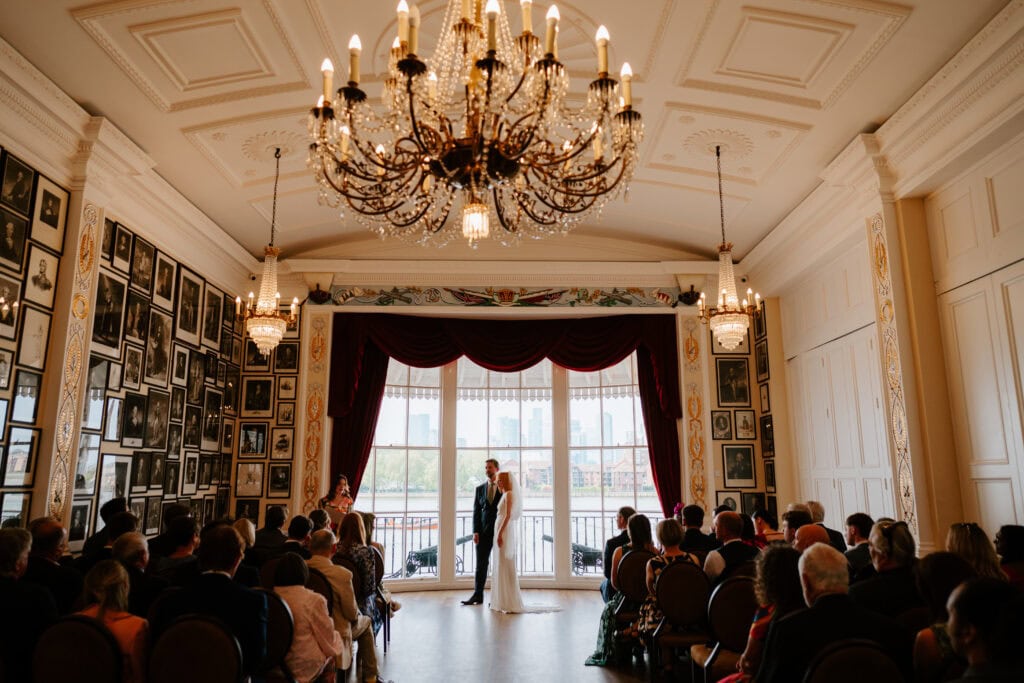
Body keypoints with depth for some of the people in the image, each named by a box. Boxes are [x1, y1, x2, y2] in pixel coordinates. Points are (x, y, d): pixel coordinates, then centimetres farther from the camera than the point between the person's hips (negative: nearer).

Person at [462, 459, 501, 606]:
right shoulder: (479, 489, 10)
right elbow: (476, 511, 7)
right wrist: (475, 532, -4)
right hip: (483, 533, 2)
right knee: (480, 565, 3)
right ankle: (477, 596, 7)